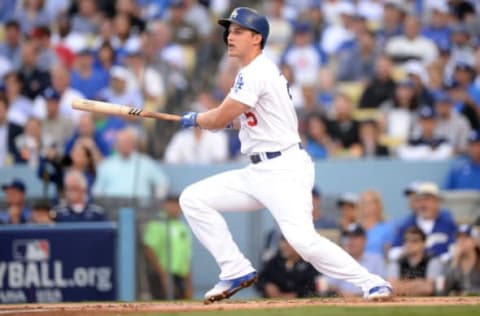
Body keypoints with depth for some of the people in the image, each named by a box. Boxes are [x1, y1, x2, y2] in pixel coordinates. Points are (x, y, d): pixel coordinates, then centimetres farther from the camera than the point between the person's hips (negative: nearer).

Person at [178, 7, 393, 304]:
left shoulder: (256, 73, -14)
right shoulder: (255, 71, 17)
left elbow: (219, 120, -12)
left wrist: (194, 119, 8)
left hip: (285, 169, -10)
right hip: (258, 173, 10)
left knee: (302, 238, -27)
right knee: (193, 199, 5)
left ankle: (372, 283, -16)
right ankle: (236, 271, 8)